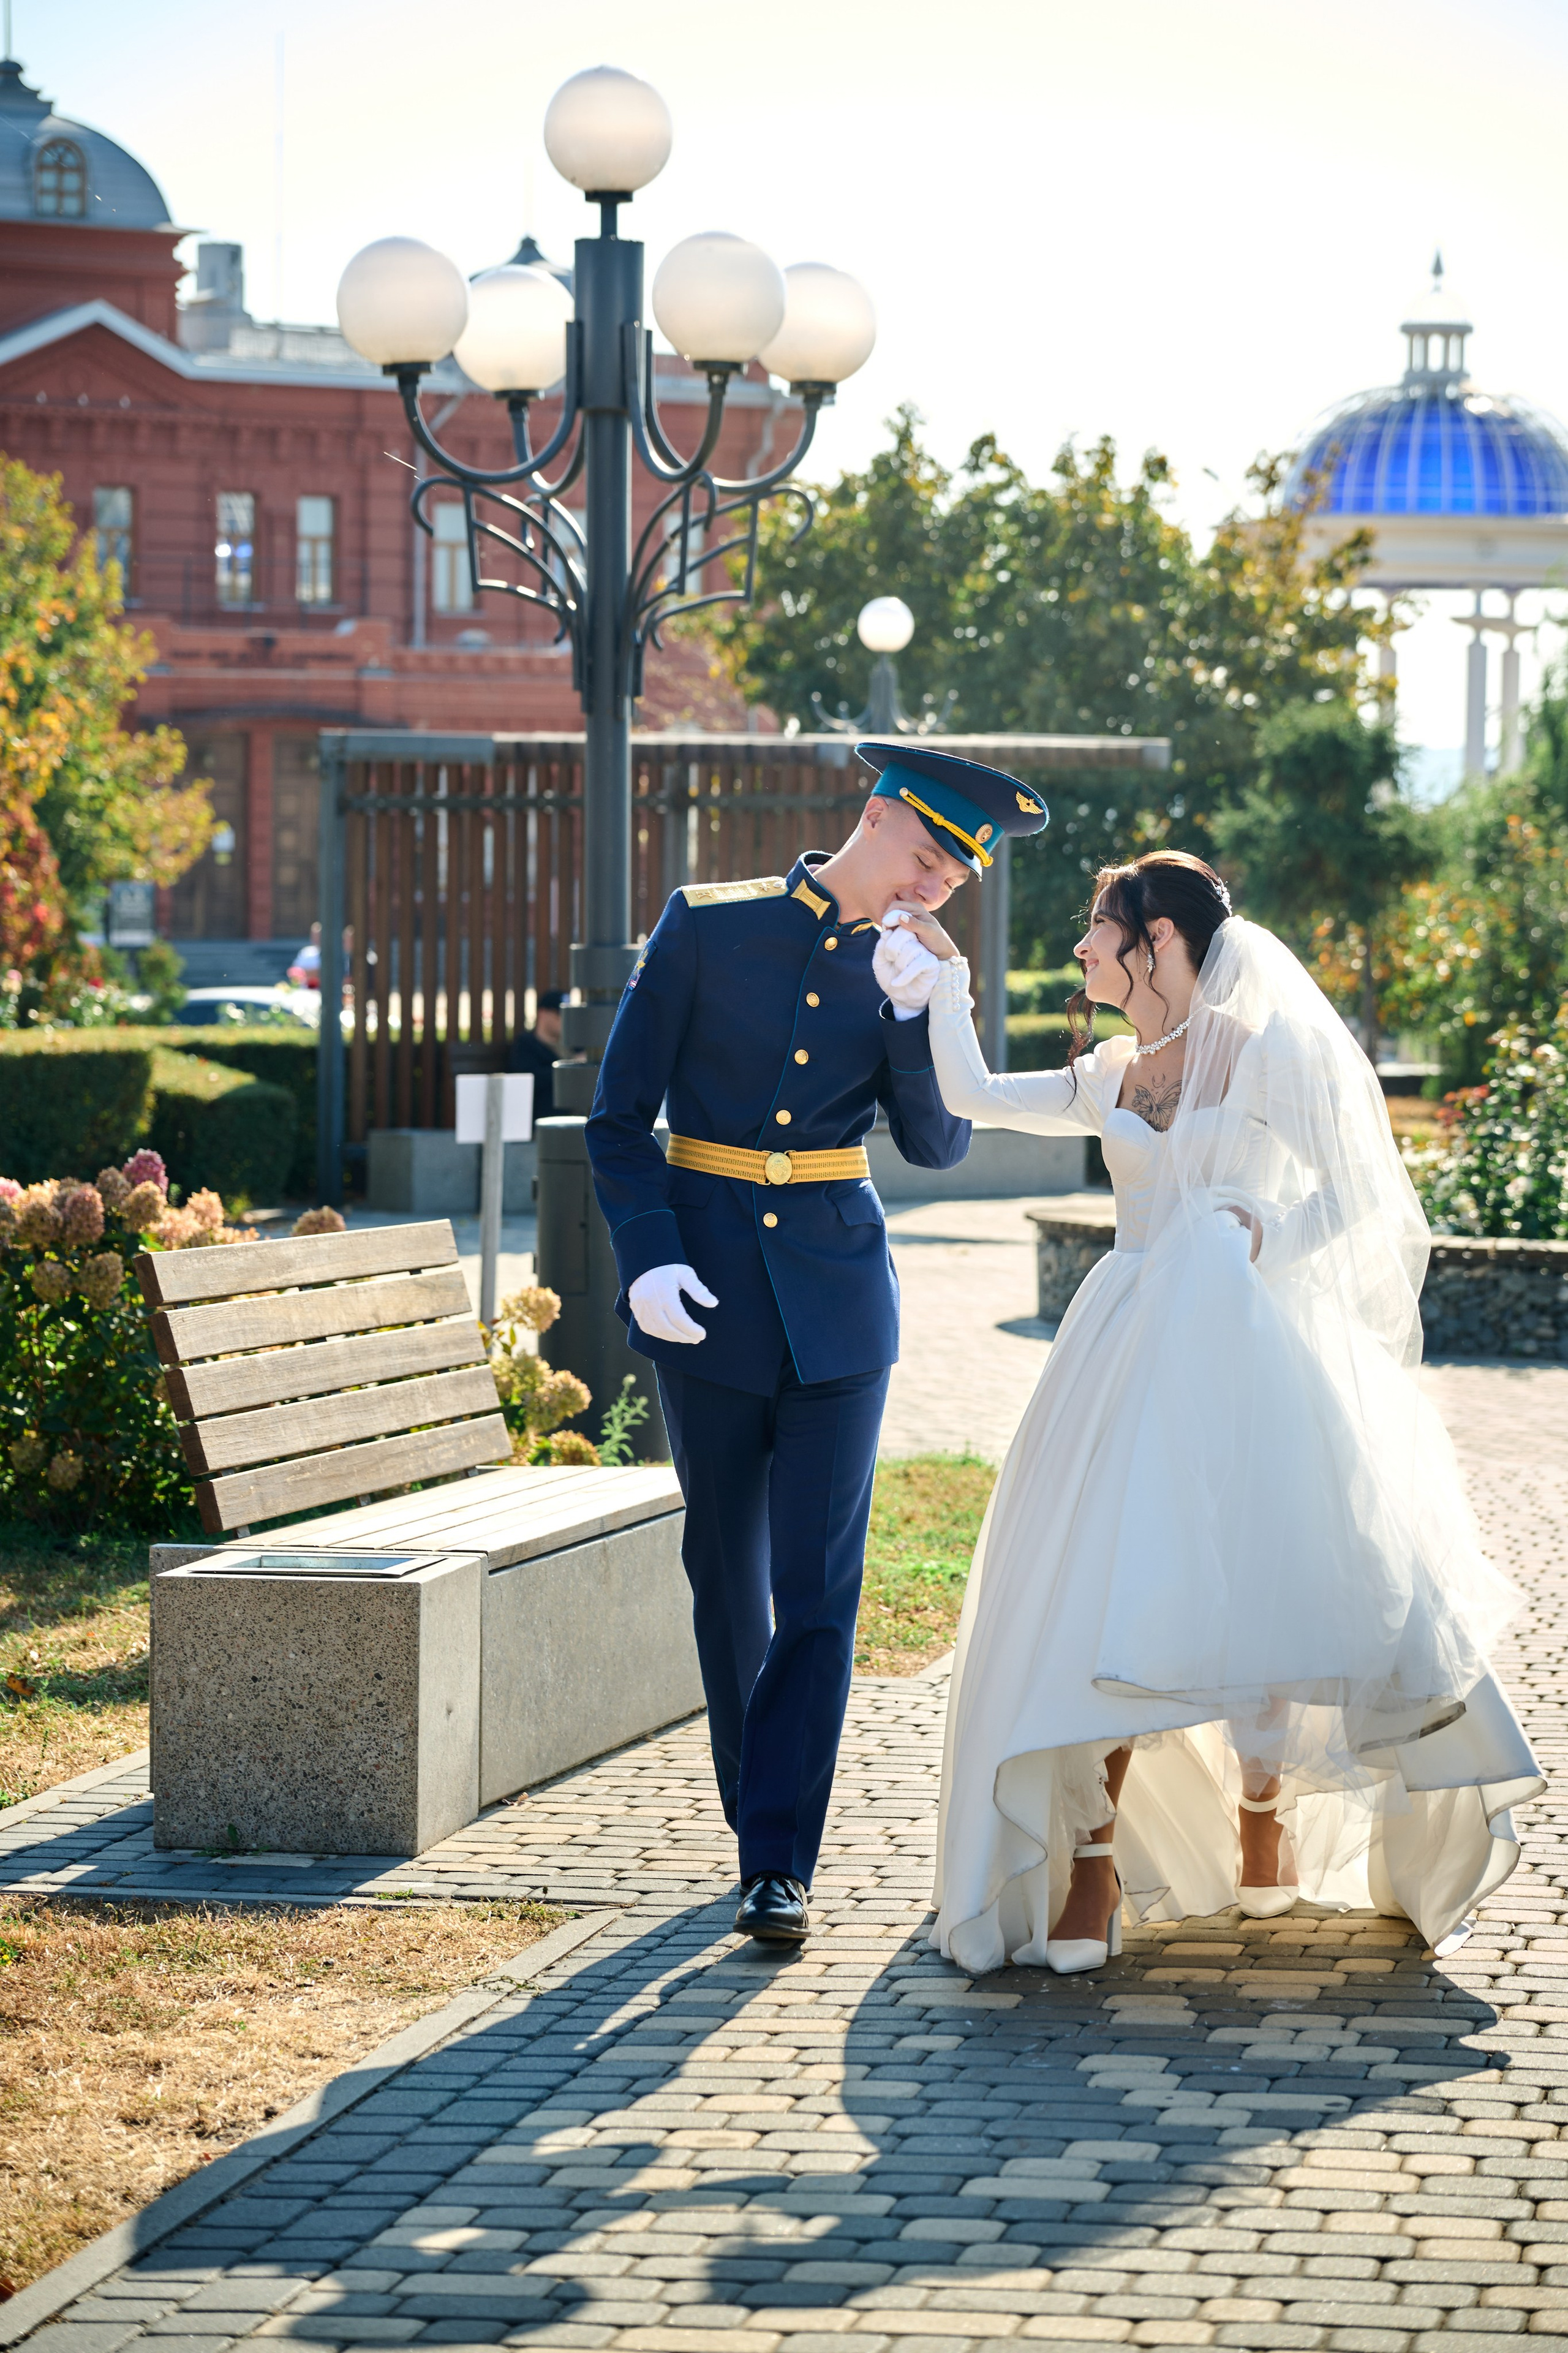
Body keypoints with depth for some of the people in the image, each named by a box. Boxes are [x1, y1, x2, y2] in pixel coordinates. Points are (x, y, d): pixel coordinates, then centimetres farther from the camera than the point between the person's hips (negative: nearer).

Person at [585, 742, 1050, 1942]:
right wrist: (646, 1258, -13)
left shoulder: (904, 973, 6)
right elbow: (621, 1114, -2)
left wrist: (910, 1010, -15)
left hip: (837, 1297, 1)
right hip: (709, 1291, -1)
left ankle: (780, 1863, -8)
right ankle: (755, 1808, 26)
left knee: (817, 1586, -8)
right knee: (728, 1574, 9)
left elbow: (940, 1143, -4)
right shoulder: (706, 926, -2)